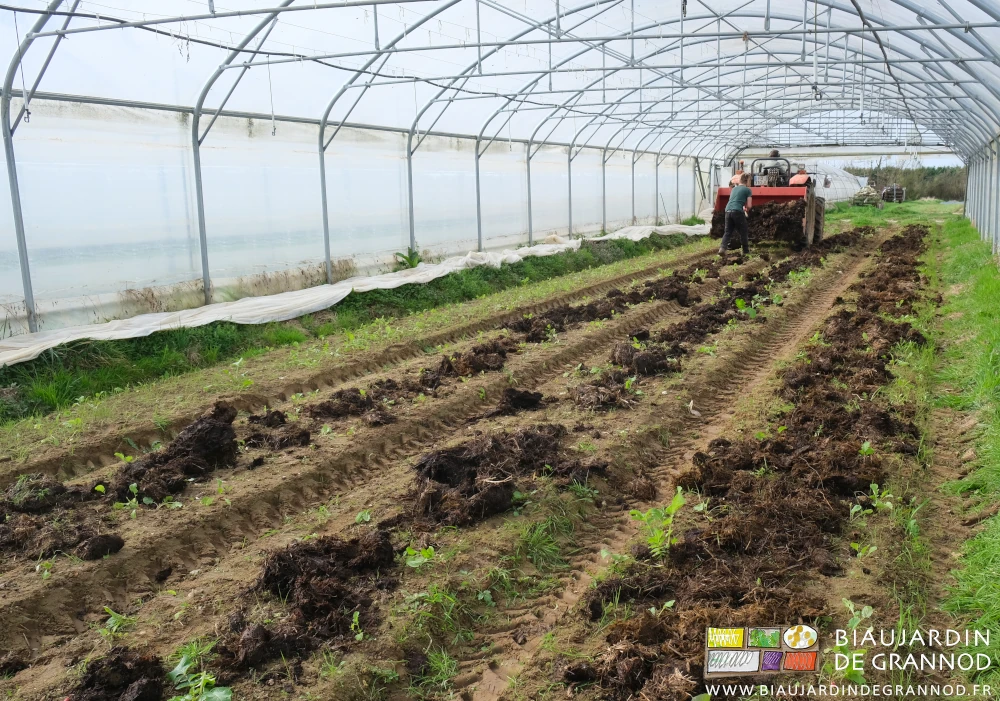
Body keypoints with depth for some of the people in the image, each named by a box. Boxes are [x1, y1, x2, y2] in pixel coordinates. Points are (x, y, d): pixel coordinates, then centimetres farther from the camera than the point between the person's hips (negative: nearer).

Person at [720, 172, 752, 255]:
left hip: (728, 210, 5)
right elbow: (749, 205, 1)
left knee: (728, 232, 8)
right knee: (743, 232, 8)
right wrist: (747, 210, 22)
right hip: (738, 212, -5)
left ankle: (722, 248, -12)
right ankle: (746, 251, 15)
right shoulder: (748, 190, 5)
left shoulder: (734, 189, 23)